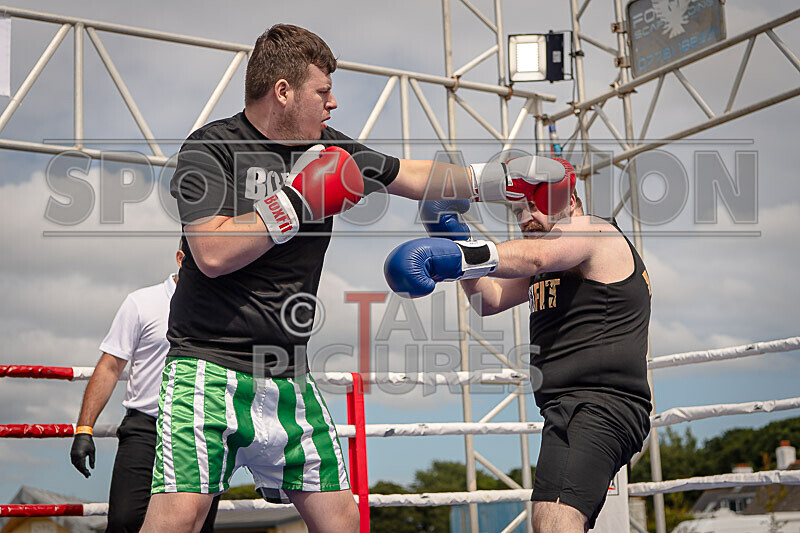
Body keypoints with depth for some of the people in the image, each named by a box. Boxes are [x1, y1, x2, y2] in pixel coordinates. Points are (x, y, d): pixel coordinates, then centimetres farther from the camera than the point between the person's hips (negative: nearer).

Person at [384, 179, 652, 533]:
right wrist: (455, 233, 7)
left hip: (600, 405, -11)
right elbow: (489, 301, 19)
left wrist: (460, 255, -41)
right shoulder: (552, 264, 25)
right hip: (568, 410, 11)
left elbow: (533, 257, -25)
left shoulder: (592, 230, -4)